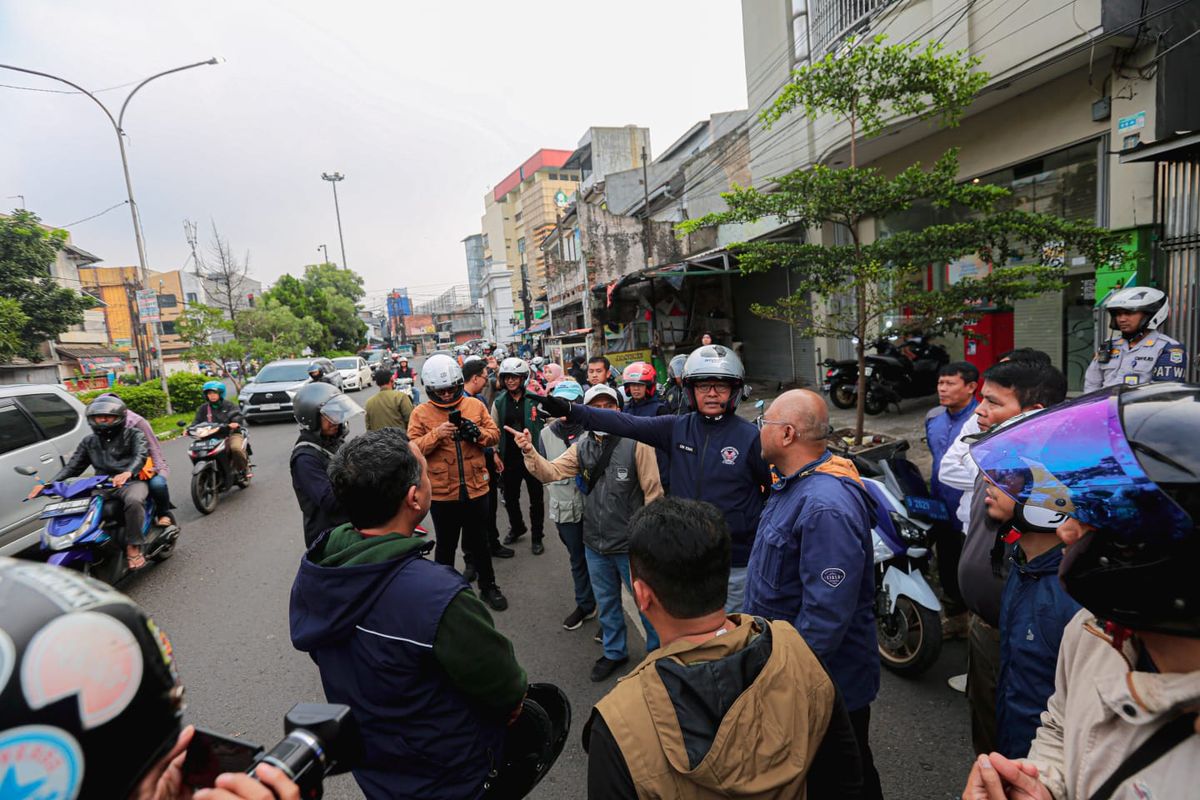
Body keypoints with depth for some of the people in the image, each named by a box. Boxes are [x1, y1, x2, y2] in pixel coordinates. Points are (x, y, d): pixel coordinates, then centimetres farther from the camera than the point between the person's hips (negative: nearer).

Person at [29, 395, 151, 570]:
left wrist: (127, 473, -37)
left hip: (131, 482, -6)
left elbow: (141, 455, -16)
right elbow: (72, 466, 16)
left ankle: (133, 546, -25)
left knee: (133, 500, -38)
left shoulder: (133, 435, 4)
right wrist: (48, 484, -2)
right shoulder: (89, 441, 21)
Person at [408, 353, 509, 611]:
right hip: (441, 493, -1)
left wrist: (478, 432, -20)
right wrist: (437, 434, -27)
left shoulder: (475, 405, 0)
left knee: (479, 542, 18)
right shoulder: (421, 413, -5)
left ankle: (488, 586, 35)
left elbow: (495, 434, 1)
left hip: (475, 488, 2)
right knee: (446, 545, 16)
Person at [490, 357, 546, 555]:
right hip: (509, 457, 3)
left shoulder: (535, 399, -7)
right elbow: (494, 429, 7)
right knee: (510, 497, 17)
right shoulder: (499, 402, 3)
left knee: (536, 498, 8)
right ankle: (516, 527, 42)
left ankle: (537, 537, 23)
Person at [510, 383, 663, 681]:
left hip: (631, 543, -5)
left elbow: (653, 492, -14)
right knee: (607, 602, 23)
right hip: (595, 543, 5)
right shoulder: (582, 446, 0)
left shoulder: (636, 443, -17)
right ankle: (615, 652, 46)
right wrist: (530, 452, -25)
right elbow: (550, 472, -7)